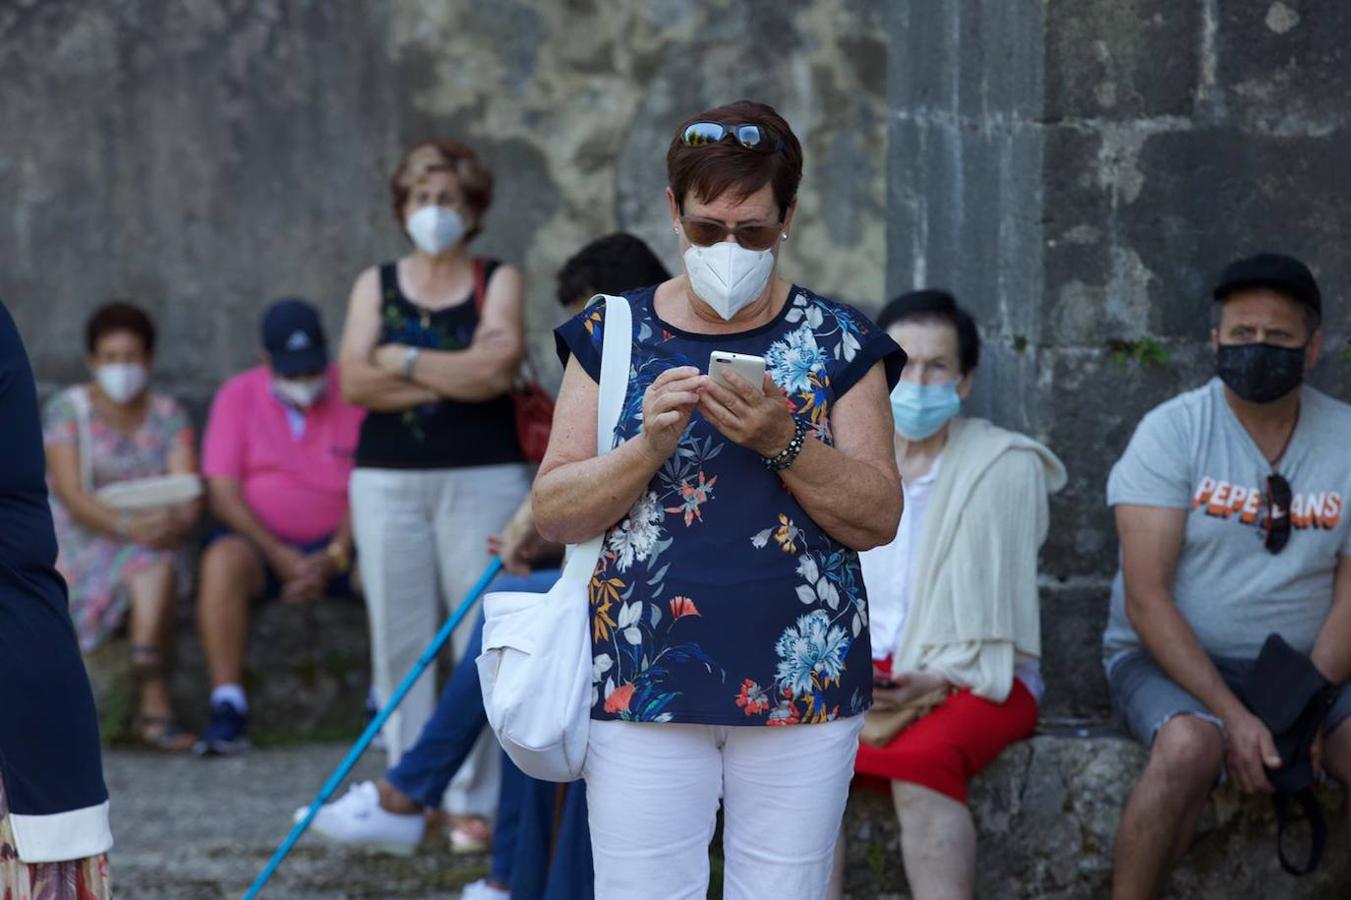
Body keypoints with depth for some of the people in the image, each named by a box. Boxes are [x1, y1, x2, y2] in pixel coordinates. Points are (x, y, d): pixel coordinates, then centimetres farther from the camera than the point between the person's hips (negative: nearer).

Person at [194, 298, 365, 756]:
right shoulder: (238, 396, 2)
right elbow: (223, 493, -5)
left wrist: (334, 558, -18)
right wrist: (282, 558, -16)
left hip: (335, 543, 0)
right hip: (261, 542, 0)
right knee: (222, 560, -34)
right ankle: (227, 711, -37)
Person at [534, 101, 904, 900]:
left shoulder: (837, 342, 5)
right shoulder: (613, 334, 6)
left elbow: (880, 517, -1)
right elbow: (554, 514, 2)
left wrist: (783, 443, -15)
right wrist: (648, 447, -15)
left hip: (800, 684, 0)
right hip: (644, 683, 0)